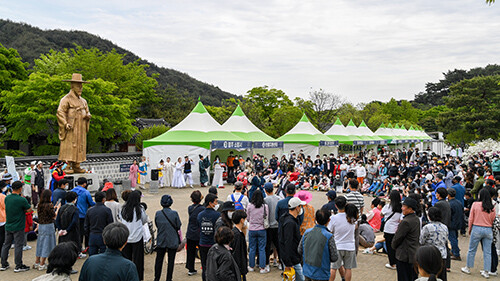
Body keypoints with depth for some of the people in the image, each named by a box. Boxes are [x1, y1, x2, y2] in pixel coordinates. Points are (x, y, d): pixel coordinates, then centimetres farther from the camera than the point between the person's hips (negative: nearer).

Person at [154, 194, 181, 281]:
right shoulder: (174, 213, -15)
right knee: (171, 261, 9)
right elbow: (178, 227, -6)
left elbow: (157, 225, 3)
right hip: (172, 241, -2)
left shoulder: (158, 214, -8)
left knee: (159, 260, 15)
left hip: (161, 241, 2)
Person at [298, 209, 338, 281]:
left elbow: (300, 251, 4)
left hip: (307, 272, 4)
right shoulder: (329, 237, -18)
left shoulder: (307, 232, -4)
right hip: (321, 275, -4)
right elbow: (334, 258, -13)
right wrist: (326, 258, 7)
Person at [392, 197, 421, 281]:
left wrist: (393, 245, 4)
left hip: (404, 256, -9)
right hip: (415, 254, 9)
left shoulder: (405, 222, -23)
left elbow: (397, 237, -17)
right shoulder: (417, 219, 5)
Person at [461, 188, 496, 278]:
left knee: (472, 250, 10)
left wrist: (469, 229, 9)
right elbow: (493, 220, 7)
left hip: (477, 228, -2)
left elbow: (471, 219, -2)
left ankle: (468, 268, 20)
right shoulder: (492, 207, -1)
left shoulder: (475, 204, -7)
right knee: (487, 252, 8)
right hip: (488, 230, 2)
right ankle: (486, 272, 12)